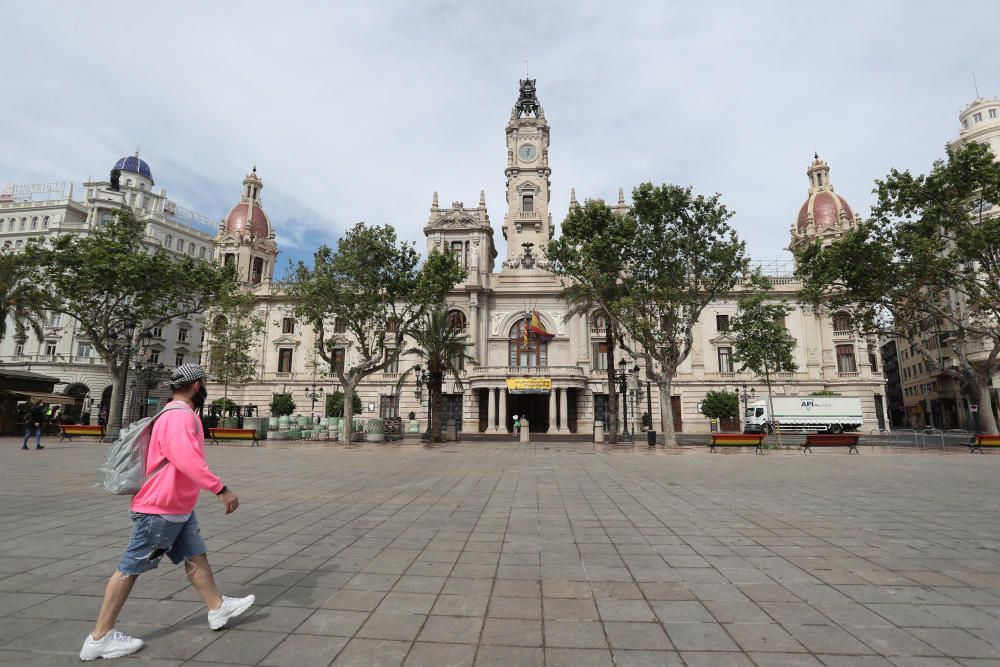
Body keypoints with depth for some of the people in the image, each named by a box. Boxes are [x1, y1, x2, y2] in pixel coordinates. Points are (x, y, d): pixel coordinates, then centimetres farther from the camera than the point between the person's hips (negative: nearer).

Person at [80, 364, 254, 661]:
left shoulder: (180, 415, 10)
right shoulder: (179, 416, -23)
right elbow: (188, 460, -34)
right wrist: (221, 489, -32)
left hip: (178, 508, 10)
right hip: (159, 510, -10)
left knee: (196, 556, 15)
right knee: (130, 568, 4)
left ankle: (218, 608, 26)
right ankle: (100, 638, 18)